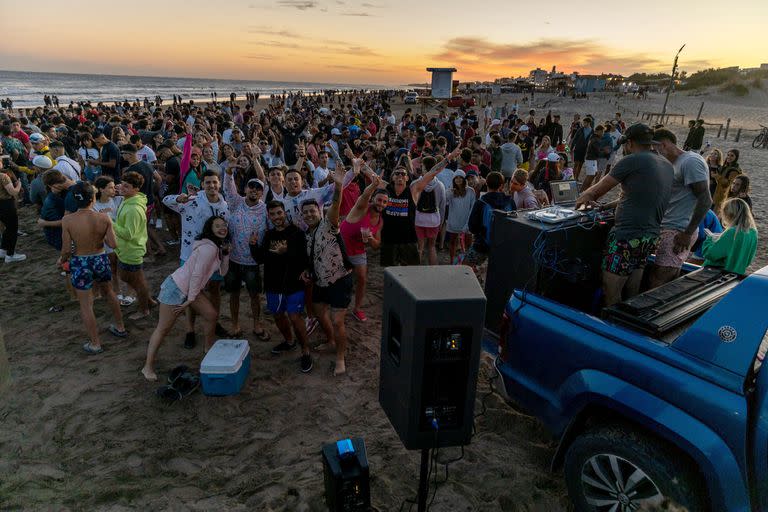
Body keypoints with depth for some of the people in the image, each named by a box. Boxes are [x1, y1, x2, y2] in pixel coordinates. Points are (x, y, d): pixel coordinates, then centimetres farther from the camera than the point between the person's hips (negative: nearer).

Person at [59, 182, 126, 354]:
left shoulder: (67, 220, -18)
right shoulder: (104, 218, -14)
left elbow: (67, 249, -12)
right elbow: (113, 244, -12)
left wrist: (62, 259, 9)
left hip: (80, 264, -2)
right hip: (100, 260, 2)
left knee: (86, 304, 11)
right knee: (108, 293, 28)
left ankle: (95, 344, 21)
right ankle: (120, 327, 41)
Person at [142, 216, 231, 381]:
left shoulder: (217, 247, 8)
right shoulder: (208, 248, -22)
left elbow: (222, 272, 11)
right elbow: (196, 274, -22)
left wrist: (226, 253, -1)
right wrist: (190, 299, -16)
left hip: (190, 288, 9)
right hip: (176, 288, -9)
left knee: (212, 314, 8)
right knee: (163, 328, -1)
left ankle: (209, 348, 30)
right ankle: (148, 367, 9)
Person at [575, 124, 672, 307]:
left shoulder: (632, 161, -8)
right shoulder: (667, 165, 15)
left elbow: (598, 190, -1)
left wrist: (582, 199, 18)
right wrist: (606, 206, 26)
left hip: (627, 236, -8)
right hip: (650, 237, 9)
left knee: (611, 296, -3)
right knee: (632, 296, 15)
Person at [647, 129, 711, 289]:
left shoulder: (690, 161, -10)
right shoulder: (675, 164, 20)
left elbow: (705, 200, -17)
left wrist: (688, 233, -19)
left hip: (678, 232, -9)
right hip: (670, 229, 9)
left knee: (656, 282, -13)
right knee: (670, 281, 7)